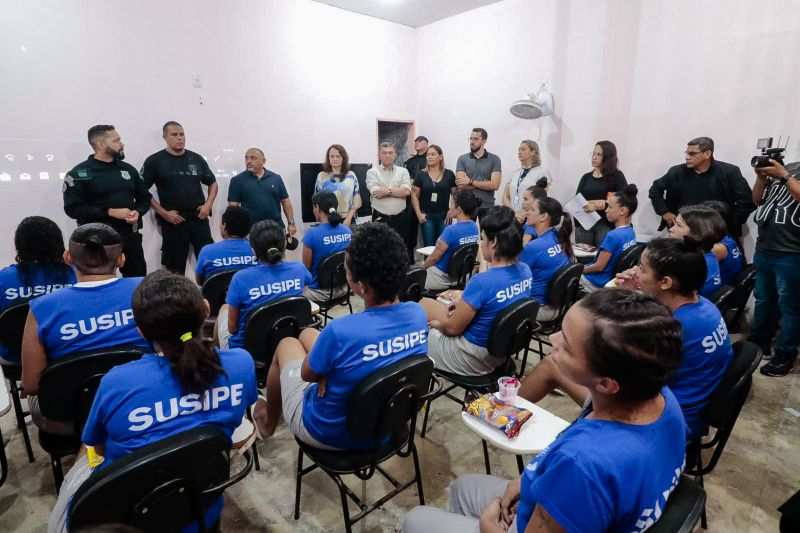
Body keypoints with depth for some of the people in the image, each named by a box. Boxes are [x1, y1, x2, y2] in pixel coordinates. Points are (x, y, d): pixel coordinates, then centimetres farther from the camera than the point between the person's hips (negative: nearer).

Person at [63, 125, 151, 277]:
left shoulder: (128, 169, 11)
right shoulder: (79, 173, -3)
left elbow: (144, 198, 16)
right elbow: (73, 208, -10)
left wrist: (137, 212, -5)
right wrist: (110, 212, -17)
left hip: (130, 235, 4)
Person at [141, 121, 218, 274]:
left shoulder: (196, 159, 9)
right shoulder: (154, 161, -1)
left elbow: (213, 183, 18)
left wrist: (208, 204, 2)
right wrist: (163, 213, -10)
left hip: (199, 219, 2)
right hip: (172, 221, -2)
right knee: (175, 269, 6)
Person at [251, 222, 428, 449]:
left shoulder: (341, 331, -37)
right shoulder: (417, 313, -19)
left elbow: (307, 373, -17)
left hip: (329, 433, -5)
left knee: (287, 344, 21)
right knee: (307, 334, 19)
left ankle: (270, 419, 46)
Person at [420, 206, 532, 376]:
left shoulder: (481, 282, -31)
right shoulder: (525, 270, -8)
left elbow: (453, 328, -17)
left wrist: (437, 324, 3)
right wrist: (464, 304, 7)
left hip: (474, 359, -7)